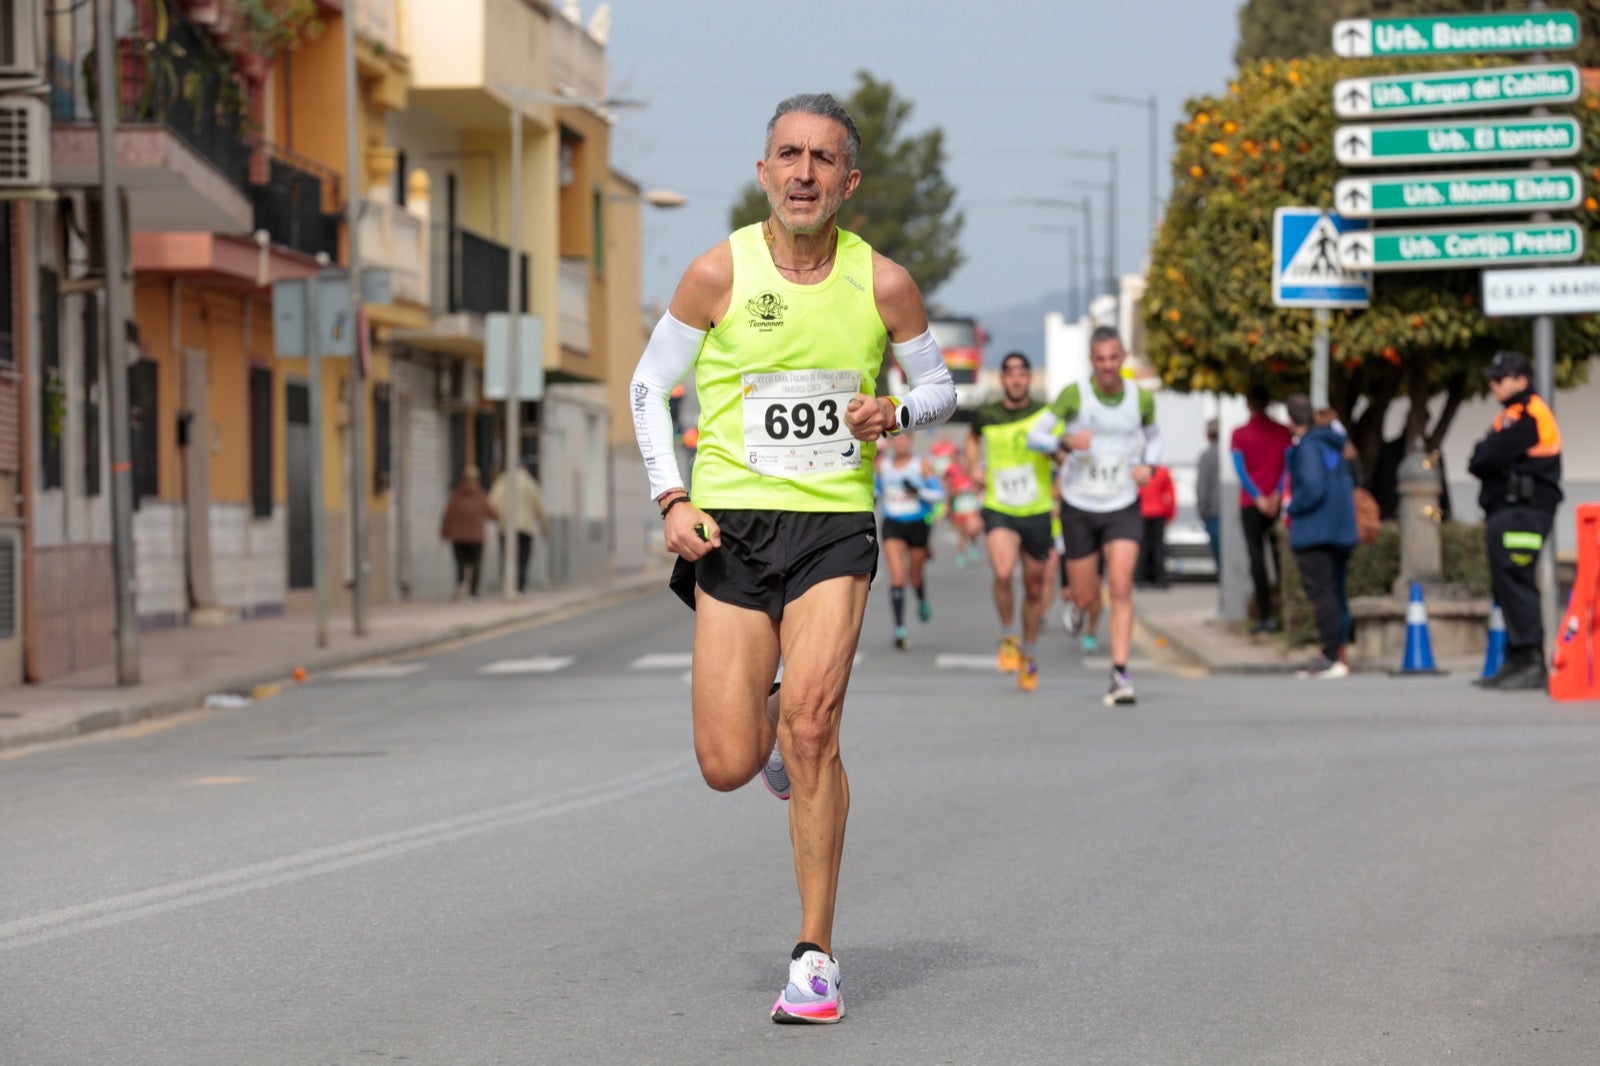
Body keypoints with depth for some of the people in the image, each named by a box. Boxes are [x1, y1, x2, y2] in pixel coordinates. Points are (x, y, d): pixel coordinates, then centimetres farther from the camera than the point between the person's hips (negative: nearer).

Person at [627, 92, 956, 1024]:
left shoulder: (882, 283, -1)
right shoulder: (720, 274, -3)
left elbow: (941, 387, 14)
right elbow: (650, 385, 7)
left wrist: (898, 414, -9)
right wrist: (673, 499, -5)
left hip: (836, 527, -1)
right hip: (732, 526, 1)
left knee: (811, 728, -19)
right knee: (728, 768, -4)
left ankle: (816, 957, -9)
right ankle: (769, 722, 37)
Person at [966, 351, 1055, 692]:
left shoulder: (1045, 414, -4)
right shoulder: (986, 415, 0)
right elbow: (973, 438, 23)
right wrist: (974, 466, 6)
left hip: (1038, 512, 1)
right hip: (999, 510, -1)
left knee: (1034, 589, 10)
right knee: (1003, 573, -26)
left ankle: (1029, 656, 31)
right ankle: (1008, 638, -2)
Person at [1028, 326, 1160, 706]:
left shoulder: (1142, 398, -3)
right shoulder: (1074, 394, -11)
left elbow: (1152, 435, 17)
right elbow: (1035, 436, -7)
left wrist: (1148, 466, -4)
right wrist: (1065, 442, -28)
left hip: (1123, 508, 1)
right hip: (1079, 508, -1)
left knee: (1120, 589, -15)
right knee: (1086, 597, 6)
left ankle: (1120, 675, -15)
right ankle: (1076, 608, 46)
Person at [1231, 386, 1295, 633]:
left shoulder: (1239, 434, 1)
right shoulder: (1283, 432, 5)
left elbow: (1240, 469, -6)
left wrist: (1258, 499, -9)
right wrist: (1276, 496, -8)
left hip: (1251, 504, -2)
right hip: (1278, 503, 2)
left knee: (1257, 557, -3)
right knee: (1281, 557, 9)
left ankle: (1264, 615, -10)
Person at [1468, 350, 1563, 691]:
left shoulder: (1528, 415, -12)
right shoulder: (1511, 415, 23)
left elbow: (1487, 459, -17)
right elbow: (1483, 461, 20)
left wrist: (1480, 460, 3)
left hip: (1524, 513, -11)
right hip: (1508, 512, 11)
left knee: (1516, 582, -16)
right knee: (1507, 586, 11)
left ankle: (1532, 661, -21)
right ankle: (1517, 660, 14)